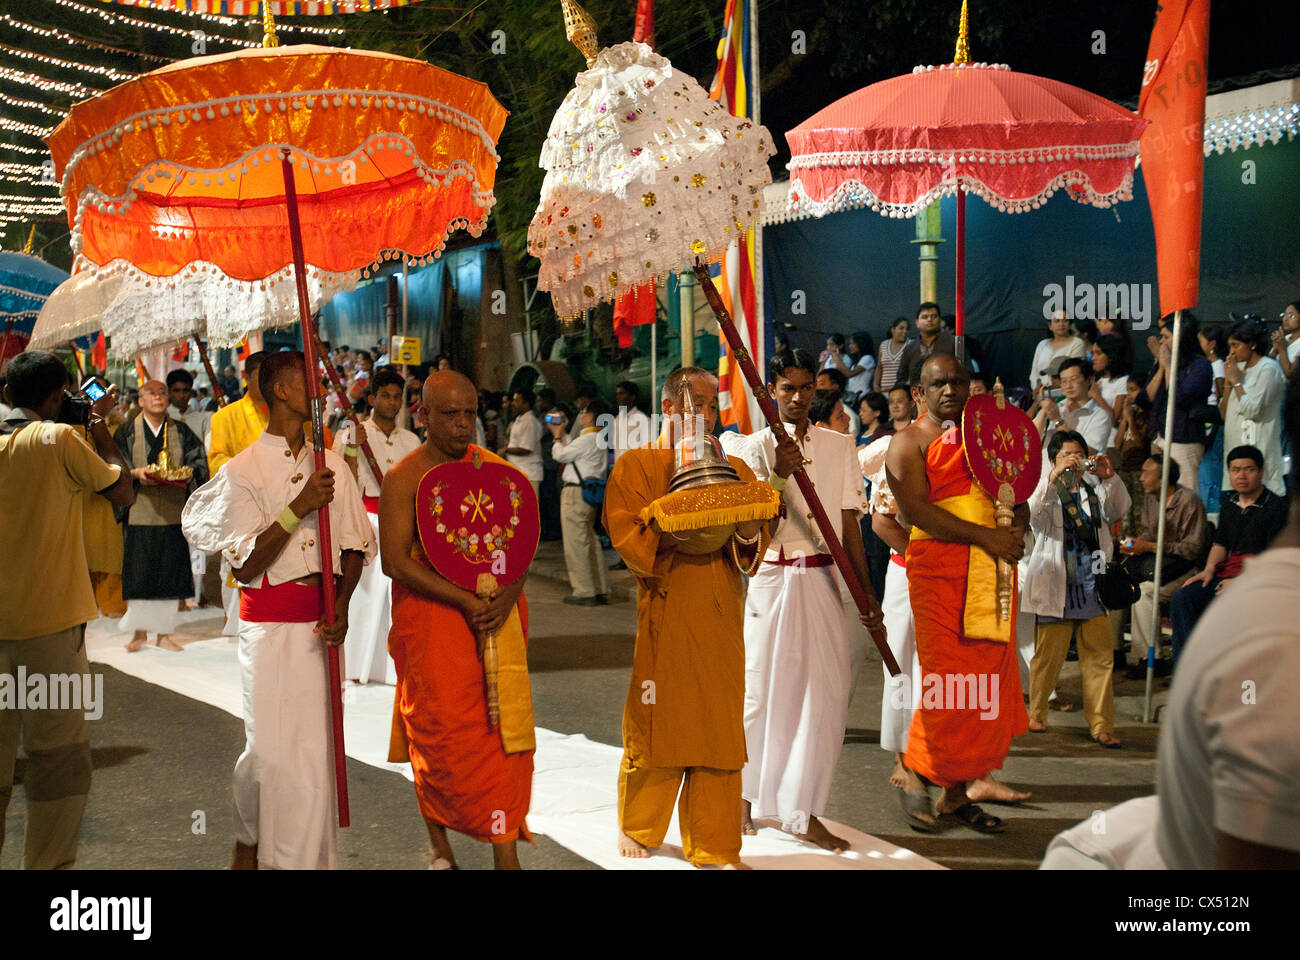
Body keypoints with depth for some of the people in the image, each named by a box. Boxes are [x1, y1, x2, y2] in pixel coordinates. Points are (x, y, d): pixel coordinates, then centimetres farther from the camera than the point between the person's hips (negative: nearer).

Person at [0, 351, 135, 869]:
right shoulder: (59, 439, -9)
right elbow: (123, 492, 1)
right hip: (48, 621, -5)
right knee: (59, 758, 4)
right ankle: (47, 865, 6)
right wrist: (99, 427, 11)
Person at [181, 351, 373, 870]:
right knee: (269, 748, -4)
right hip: (267, 620, -3)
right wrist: (300, 507, -17)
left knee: (315, 744, 4)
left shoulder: (331, 464, 8)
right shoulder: (242, 470, -4)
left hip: (320, 617, 4)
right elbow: (245, 566, -10)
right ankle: (247, 842, 23)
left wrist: (341, 605, -4)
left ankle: (309, 856, 16)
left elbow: (355, 545, 12)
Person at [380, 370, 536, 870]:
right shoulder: (404, 478, -5)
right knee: (438, 730, 1)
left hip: (497, 611, 3)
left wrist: (508, 594, -11)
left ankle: (506, 851, 5)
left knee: (505, 727, -1)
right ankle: (439, 846, 22)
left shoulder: (496, 469, 7)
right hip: (431, 616, -3)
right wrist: (465, 601, -17)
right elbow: (395, 560, -12)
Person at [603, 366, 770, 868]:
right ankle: (636, 827, 25)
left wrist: (747, 533, -12)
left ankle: (715, 848, 12)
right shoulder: (635, 466, 4)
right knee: (655, 720, 2)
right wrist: (672, 535, -22)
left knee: (720, 727, 3)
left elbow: (756, 538, 10)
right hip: (663, 615, -3)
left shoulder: (734, 468, 17)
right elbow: (626, 535, -6)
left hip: (719, 618, 4)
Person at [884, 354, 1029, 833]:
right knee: (949, 685, -10)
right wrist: (984, 536, -17)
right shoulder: (910, 442, 1)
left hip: (994, 571, 6)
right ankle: (916, 779, 10)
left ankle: (957, 793, 14)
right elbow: (915, 509, -12)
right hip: (938, 573, -5)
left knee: (989, 685, 4)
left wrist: (1017, 528, -4)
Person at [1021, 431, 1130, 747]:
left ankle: (1101, 726, 4)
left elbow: (1118, 510, -4)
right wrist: (1054, 476, -32)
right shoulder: (1046, 489, 2)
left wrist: (1110, 478, -20)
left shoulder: (1095, 487, 12)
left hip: (1091, 586, 3)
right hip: (1055, 586, -3)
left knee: (1100, 656, -1)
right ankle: (1036, 714, 24)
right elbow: (1032, 511, -20)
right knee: (1048, 655, 4)